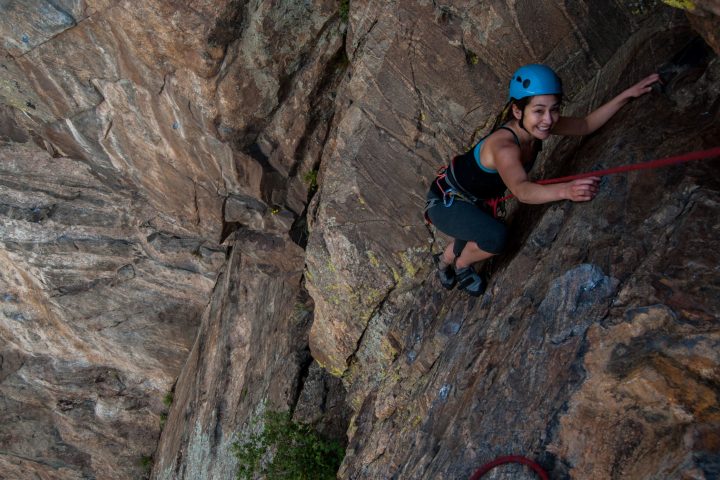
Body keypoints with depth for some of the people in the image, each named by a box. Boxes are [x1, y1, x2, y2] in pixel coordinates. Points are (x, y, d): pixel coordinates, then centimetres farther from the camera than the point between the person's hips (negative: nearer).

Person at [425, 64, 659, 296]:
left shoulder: (537, 127, -16)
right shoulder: (504, 146, -40)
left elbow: (586, 125, -3)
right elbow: (521, 190, -58)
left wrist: (627, 95, -11)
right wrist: (565, 191, -75)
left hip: (473, 199, 8)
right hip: (445, 201, -8)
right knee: (496, 237, -29)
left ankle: (445, 260, 59)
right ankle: (461, 265, 4)